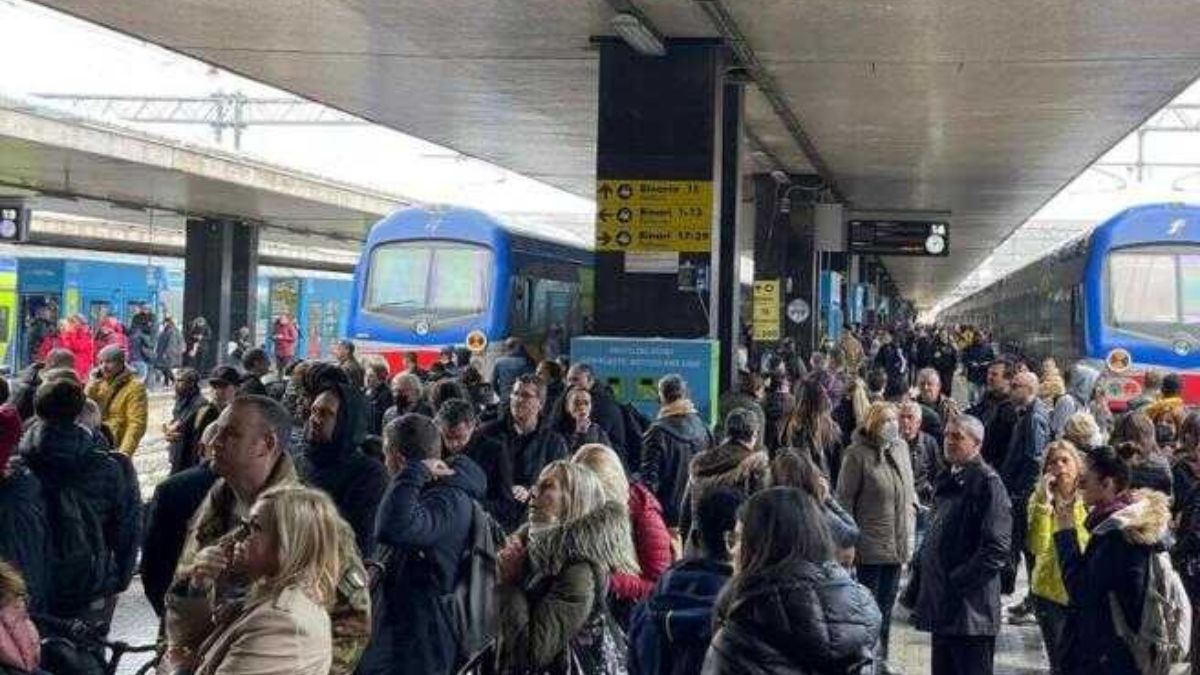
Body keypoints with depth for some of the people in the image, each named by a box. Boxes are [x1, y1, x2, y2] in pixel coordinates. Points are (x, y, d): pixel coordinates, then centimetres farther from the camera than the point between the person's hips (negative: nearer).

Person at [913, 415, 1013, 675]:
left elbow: (997, 549, -18)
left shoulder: (987, 482, -11)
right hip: (943, 608, 8)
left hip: (971, 611, -8)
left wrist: (957, 582, -18)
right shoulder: (947, 480, 15)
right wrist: (921, 576, 12)